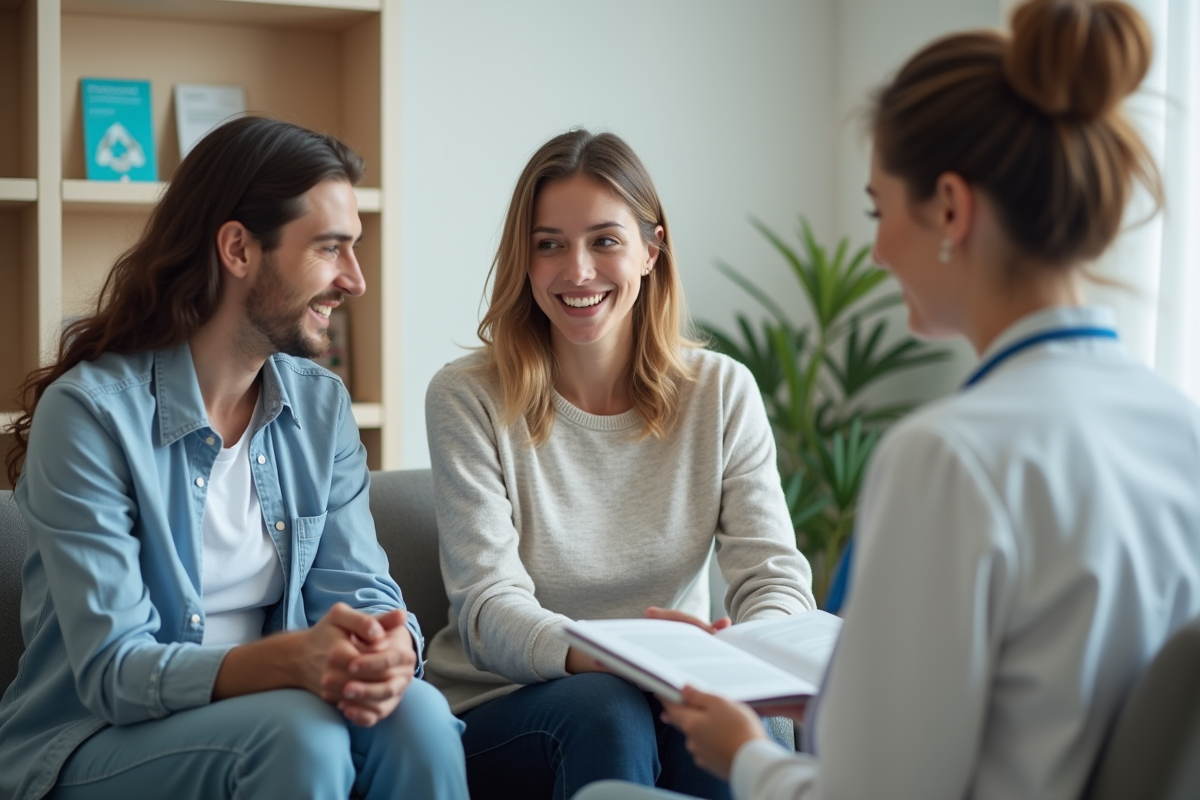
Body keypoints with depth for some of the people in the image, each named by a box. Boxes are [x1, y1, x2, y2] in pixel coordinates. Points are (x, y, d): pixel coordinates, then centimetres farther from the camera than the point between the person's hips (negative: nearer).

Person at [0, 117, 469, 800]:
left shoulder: (323, 408, 5)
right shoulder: (89, 413, -16)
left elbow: (362, 590, -1)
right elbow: (110, 671, -21)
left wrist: (391, 648, -27)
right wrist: (293, 660, -39)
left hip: (266, 710, 5)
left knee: (416, 713, -25)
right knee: (300, 734, -33)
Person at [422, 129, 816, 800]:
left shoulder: (722, 392, 2)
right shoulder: (467, 399, -5)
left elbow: (776, 575, -5)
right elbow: (489, 609, -14)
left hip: (675, 699, 2)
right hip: (502, 713, -1)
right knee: (606, 710, -35)